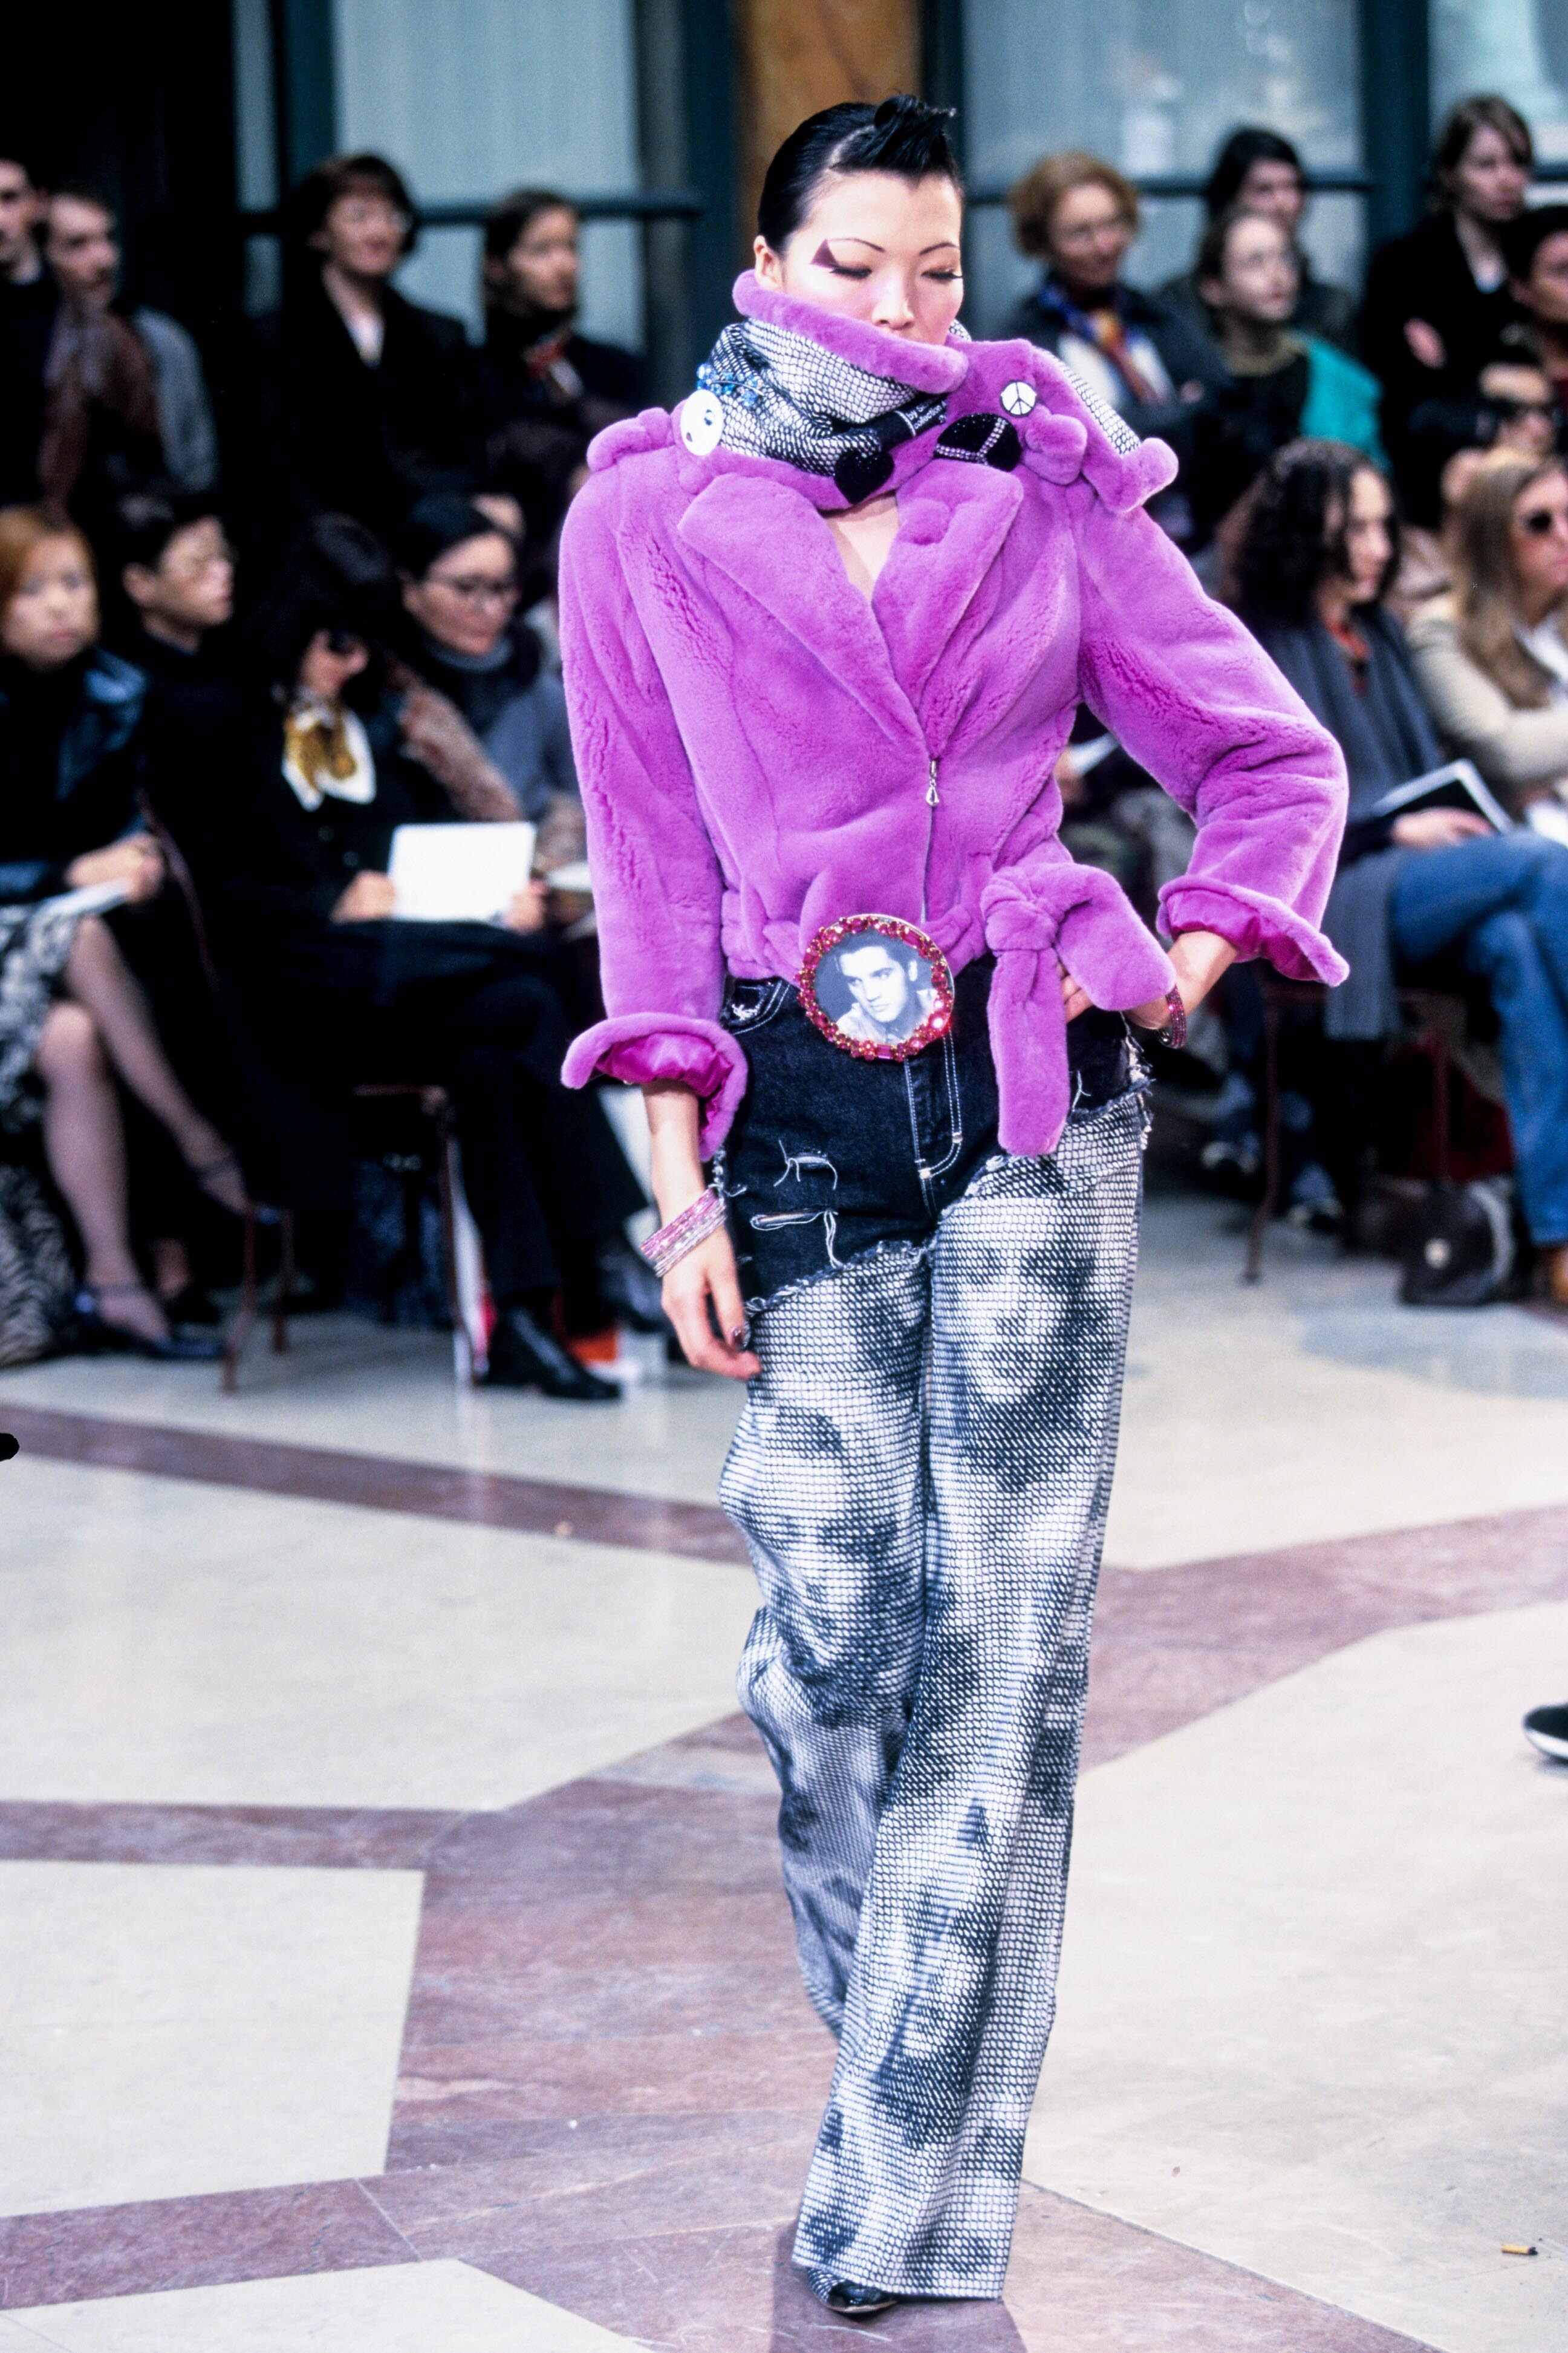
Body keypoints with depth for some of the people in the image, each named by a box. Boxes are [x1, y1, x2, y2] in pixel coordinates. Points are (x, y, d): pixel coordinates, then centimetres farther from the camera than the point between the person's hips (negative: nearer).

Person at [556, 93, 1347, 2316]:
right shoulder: (646, 515, 6)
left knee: (1005, 1633, -5)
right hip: (799, 1107, 0)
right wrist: (681, 1174, -1)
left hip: (1035, 1089, 0)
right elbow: (651, 858, 5)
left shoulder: (1049, 498, 7)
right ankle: (897, 2066, 22)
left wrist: (1196, 956, 0)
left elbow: (1275, 753, 15)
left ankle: (917, 2215, -3)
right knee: (832, 1629, -3)